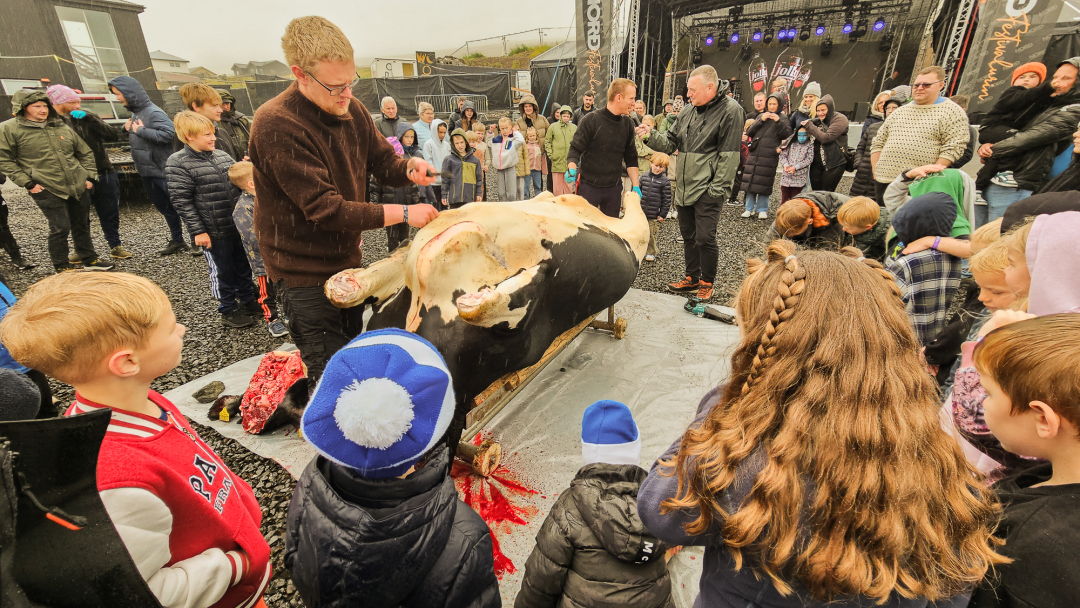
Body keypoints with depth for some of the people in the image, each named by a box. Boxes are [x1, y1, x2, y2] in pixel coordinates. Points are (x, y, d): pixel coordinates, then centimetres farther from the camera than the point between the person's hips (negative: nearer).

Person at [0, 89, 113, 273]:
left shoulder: (61, 127, 12)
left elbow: (85, 153, 18)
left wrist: (89, 176, 8)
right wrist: (27, 183, -9)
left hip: (78, 186, 4)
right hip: (47, 190, -4)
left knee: (82, 225, 13)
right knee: (60, 228, -5)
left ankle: (90, 259, 26)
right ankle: (62, 267, 10)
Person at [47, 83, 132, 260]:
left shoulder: (87, 118, 6)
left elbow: (114, 137, -5)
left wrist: (90, 119, -14)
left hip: (104, 175, 2)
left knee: (110, 214, 8)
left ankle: (115, 246, 21)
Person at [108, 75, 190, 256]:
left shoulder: (153, 112, -14)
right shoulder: (134, 113, 13)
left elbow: (168, 133, -27)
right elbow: (135, 140, 23)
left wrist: (141, 130, -18)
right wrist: (128, 129, 2)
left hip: (162, 171, -9)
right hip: (146, 171, 9)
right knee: (163, 207, 13)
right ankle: (177, 241, 22)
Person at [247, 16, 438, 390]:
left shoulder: (351, 109, 0)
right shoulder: (276, 125, -22)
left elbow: (383, 163, 8)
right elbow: (325, 209, -27)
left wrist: (410, 168, -16)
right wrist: (403, 213, -28)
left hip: (346, 257, 7)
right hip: (304, 271, -7)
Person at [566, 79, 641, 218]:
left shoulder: (628, 124, 5)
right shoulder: (591, 120, -10)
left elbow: (631, 158, 11)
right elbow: (575, 149, -9)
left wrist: (635, 186, 4)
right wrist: (572, 168, -30)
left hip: (614, 188, 4)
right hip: (588, 187, -4)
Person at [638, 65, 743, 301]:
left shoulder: (730, 110, -8)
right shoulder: (689, 112, 13)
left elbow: (729, 155, -12)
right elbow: (671, 142, 14)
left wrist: (718, 188, -16)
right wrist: (651, 136, -5)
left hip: (707, 190, -7)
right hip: (685, 187, 7)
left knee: (705, 238, -6)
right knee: (688, 235, 15)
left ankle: (707, 283, 14)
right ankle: (692, 278, 30)